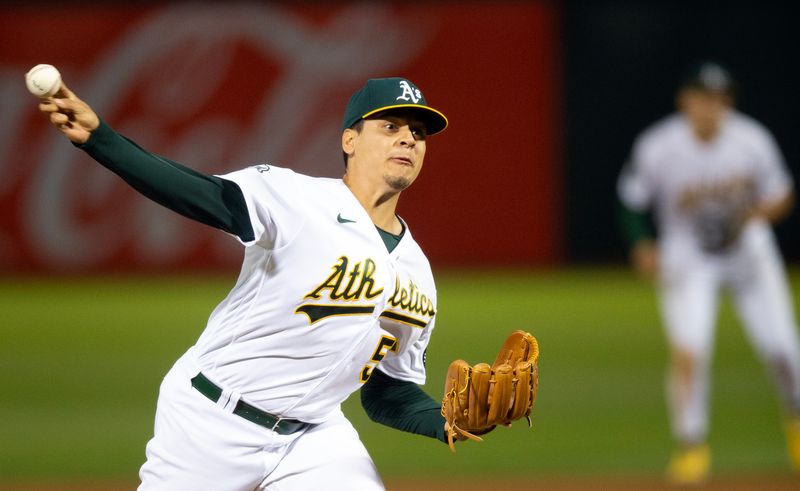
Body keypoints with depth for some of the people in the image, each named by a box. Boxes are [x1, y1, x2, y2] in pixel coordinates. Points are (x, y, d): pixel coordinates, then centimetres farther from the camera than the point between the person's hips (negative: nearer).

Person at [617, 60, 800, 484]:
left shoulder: (753, 142, -17)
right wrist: (643, 246, -15)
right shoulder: (658, 148, -19)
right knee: (687, 350, -19)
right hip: (687, 259, -1)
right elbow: (632, 199, -3)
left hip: (749, 254, 1)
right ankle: (691, 446, -3)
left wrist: (756, 214, -25)